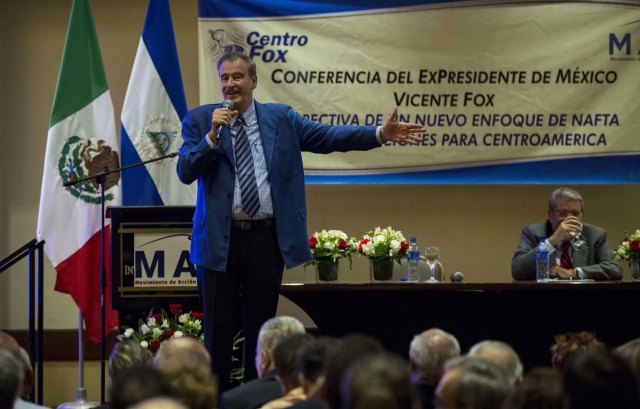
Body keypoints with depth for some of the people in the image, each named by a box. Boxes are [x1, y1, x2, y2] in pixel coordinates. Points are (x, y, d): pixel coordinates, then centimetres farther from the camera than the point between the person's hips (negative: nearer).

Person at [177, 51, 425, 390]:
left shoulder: (281, 119, 6)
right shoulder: (200, 120, 3)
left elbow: (328, 136, -2)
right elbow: (185, 172, -6)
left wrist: (381, 134, -13)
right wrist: (213, 135, -18)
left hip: (266, 239, 1)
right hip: (220, 240, -1)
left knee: (261, 327, 9)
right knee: (218, 328, 3)